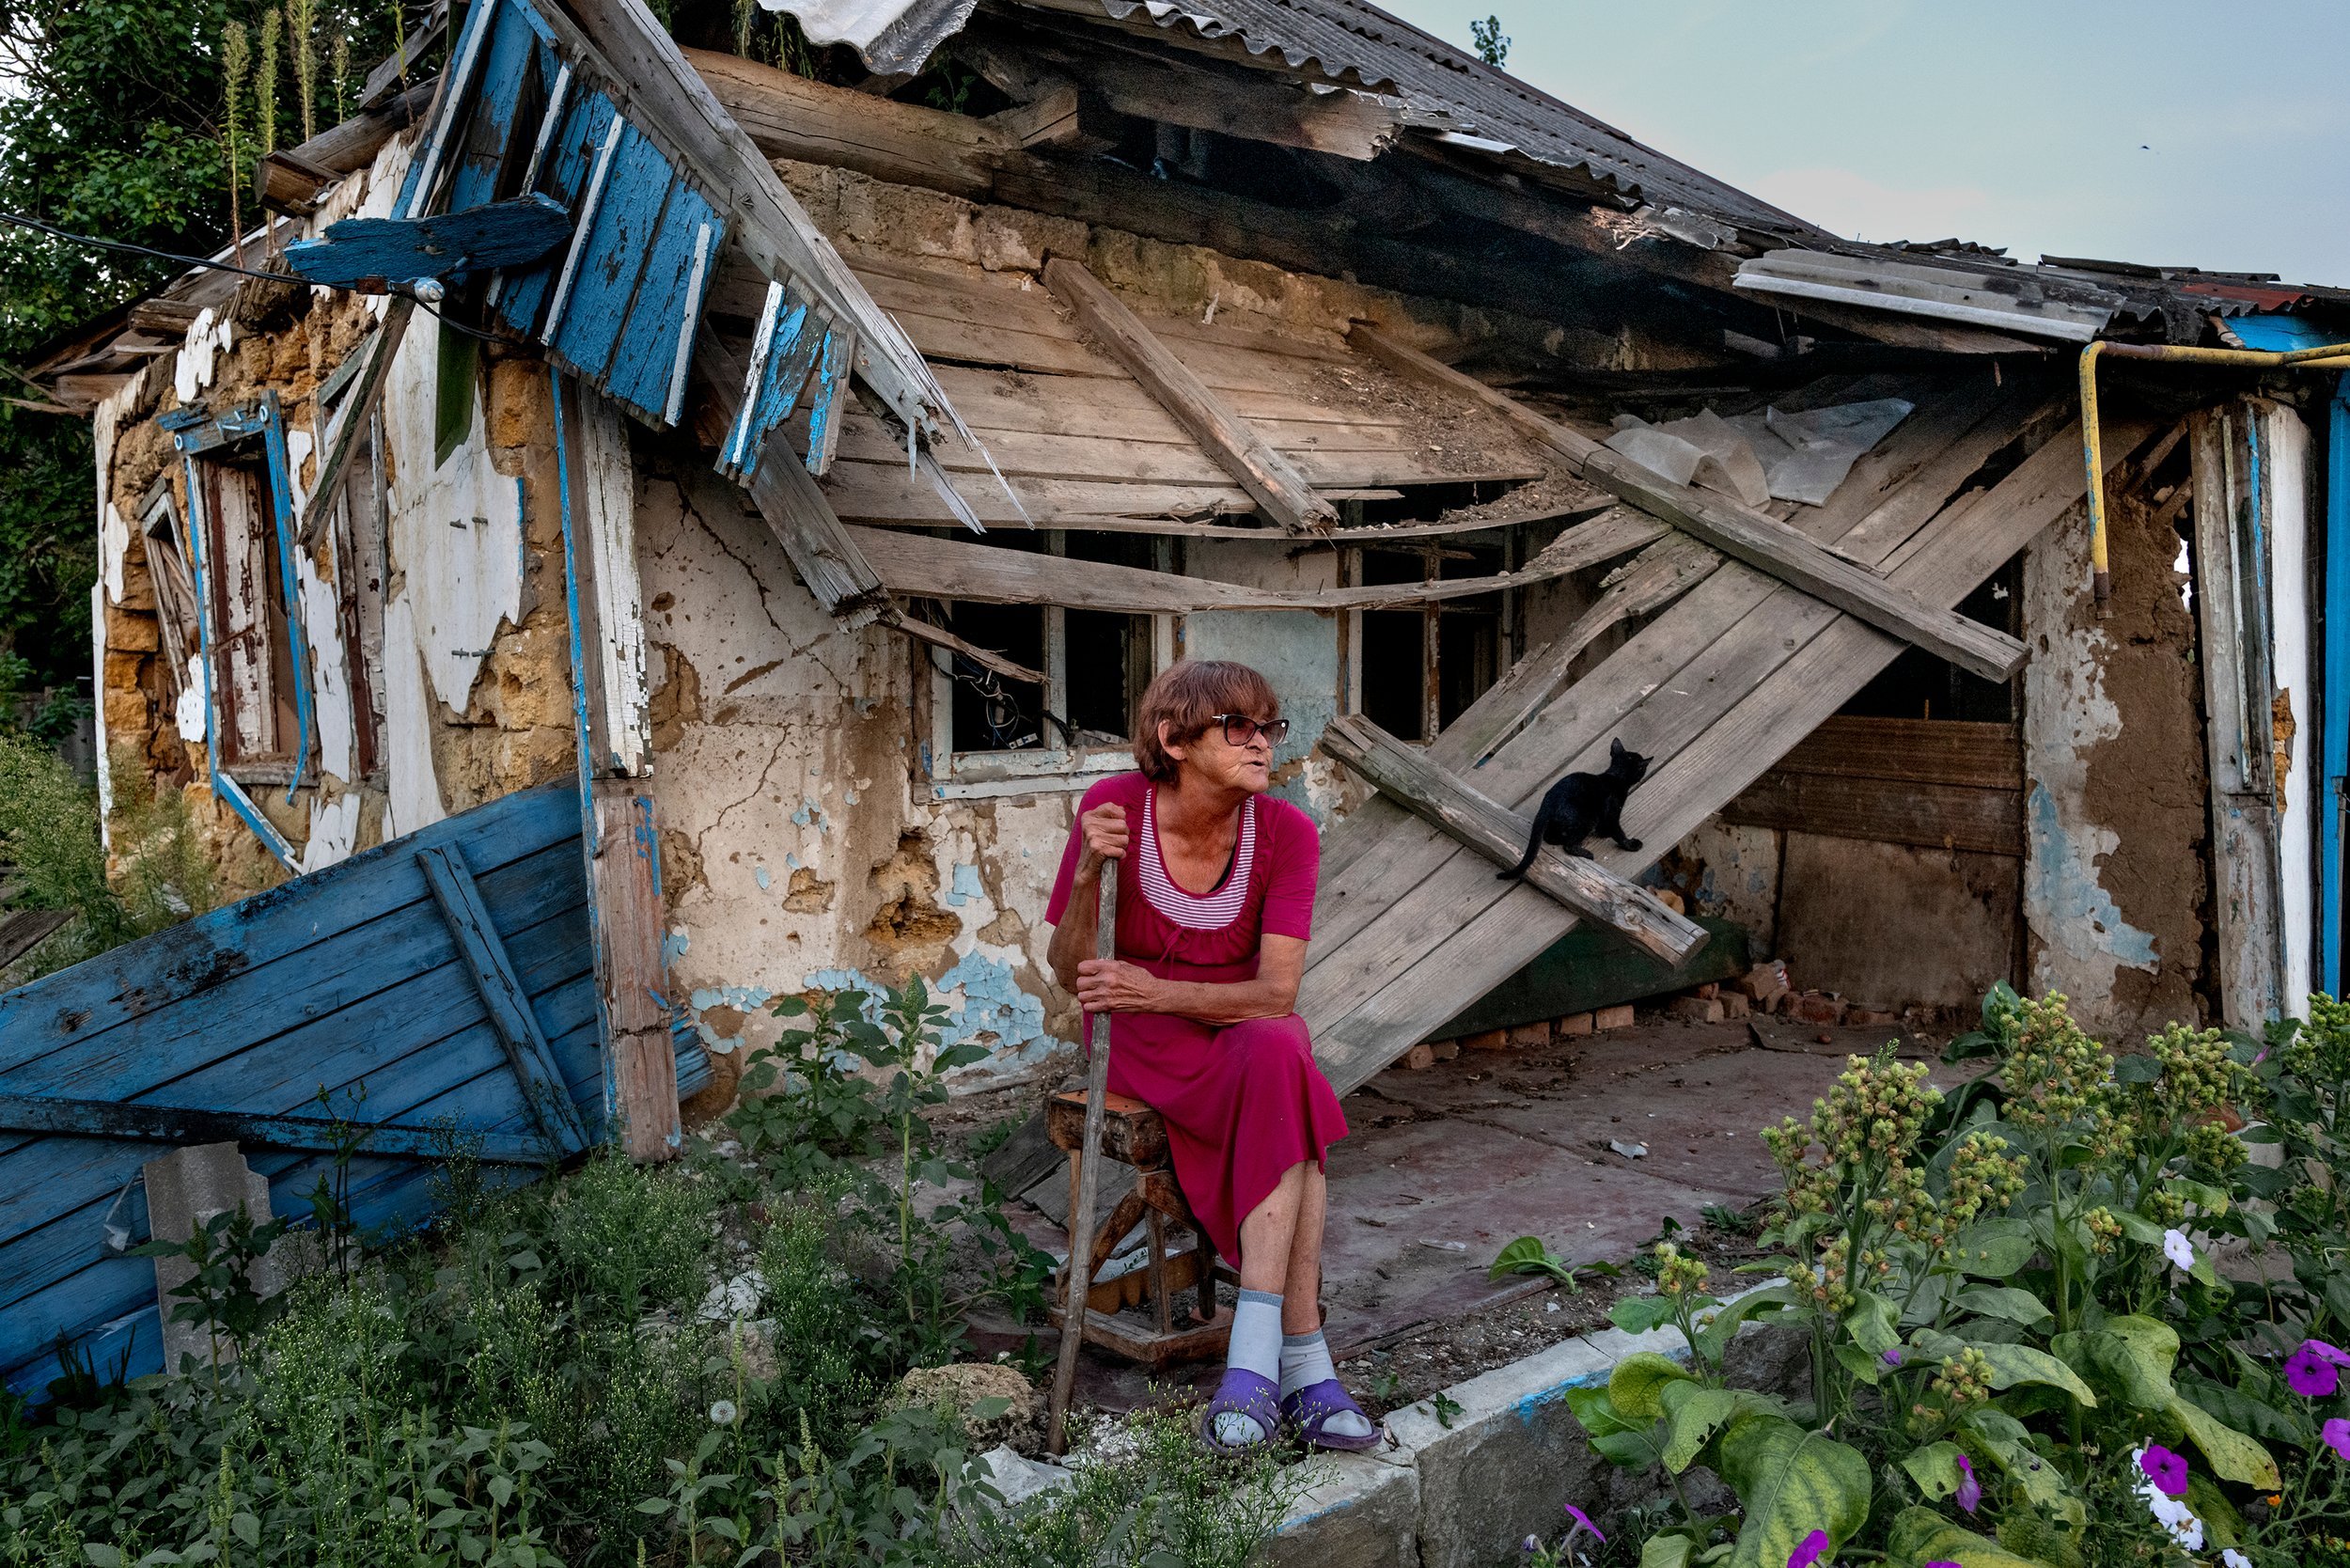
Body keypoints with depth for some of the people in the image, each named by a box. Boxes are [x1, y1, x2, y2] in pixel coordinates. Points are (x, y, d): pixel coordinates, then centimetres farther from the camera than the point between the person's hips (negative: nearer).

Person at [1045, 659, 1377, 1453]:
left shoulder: (1285, 831, -12)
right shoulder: (1114, 807, -14)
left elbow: (1276, 992, -15)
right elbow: (1071, 972, -9)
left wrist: (1159, 989, -28)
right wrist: (1089, 875, -27)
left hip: (1248, 1032, 2)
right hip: (1142, 1037, -2)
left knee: (1277, 1054, -35)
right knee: (1287, 1109, -31)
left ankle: (1255, 1357, -36)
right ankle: (1302, 1360, -28)